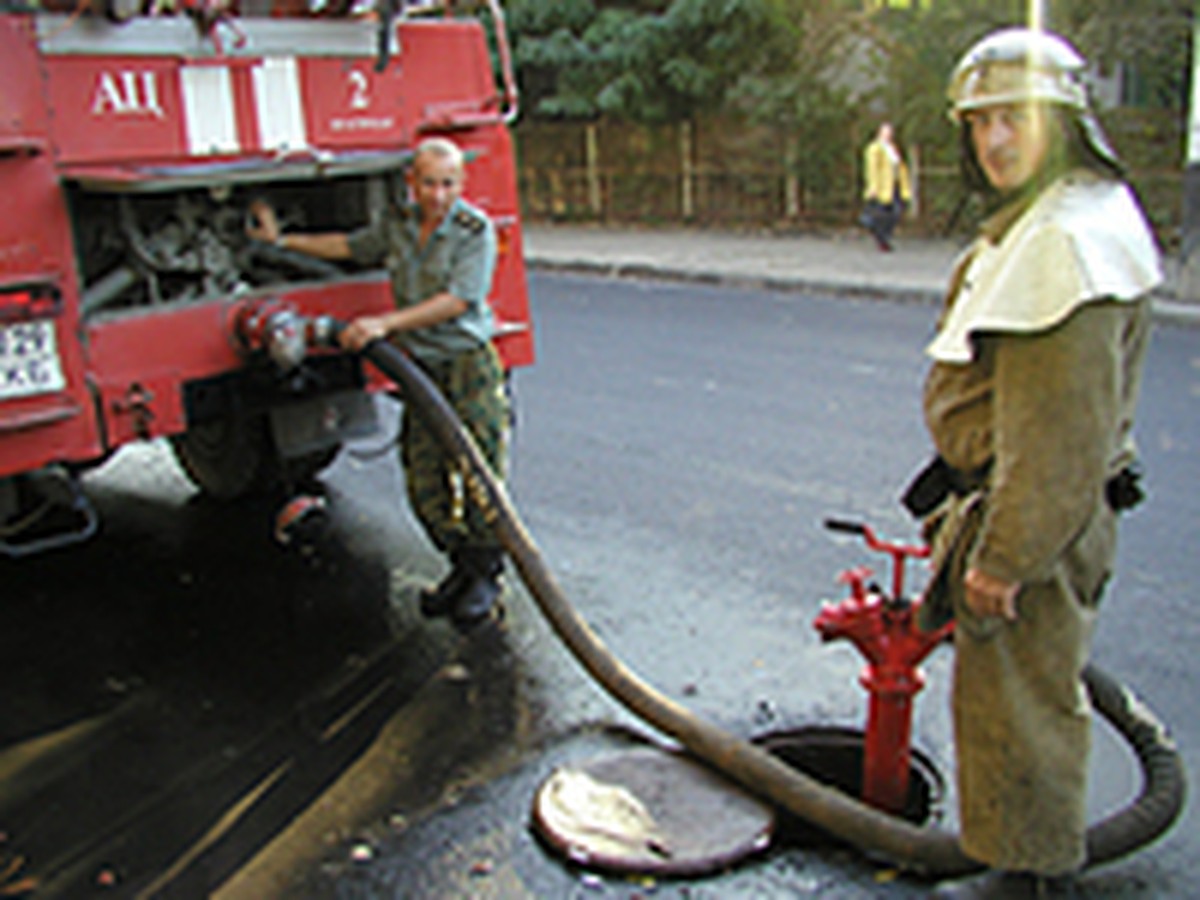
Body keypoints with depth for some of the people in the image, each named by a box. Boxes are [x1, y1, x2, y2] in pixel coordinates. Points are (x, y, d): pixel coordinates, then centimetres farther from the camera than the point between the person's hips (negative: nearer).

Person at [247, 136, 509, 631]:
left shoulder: (475, 229, -10)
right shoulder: (398, 223, 8)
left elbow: (457, 301, -20)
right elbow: (349, 246, 27)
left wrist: (385, 324, -25)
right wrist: (280, 240, 34)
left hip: (470, 364, -5)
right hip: (420, 367, 6)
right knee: (423, 480, 4)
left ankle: (486, 575, 12)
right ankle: (462, 565, 23)